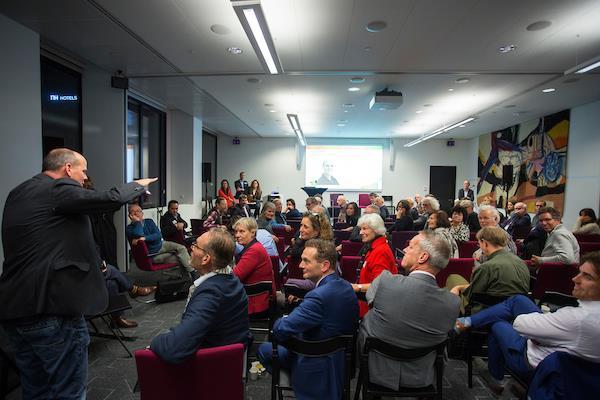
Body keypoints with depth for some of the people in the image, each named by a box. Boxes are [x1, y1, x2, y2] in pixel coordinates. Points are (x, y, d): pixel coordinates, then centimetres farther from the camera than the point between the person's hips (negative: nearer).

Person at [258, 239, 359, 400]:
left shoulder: (319, 296, -33)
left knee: (264, 349, 13)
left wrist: (279, 321, -8)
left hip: (318, 366, -8)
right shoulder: (346, 287, -4)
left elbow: (280, 330, -32)